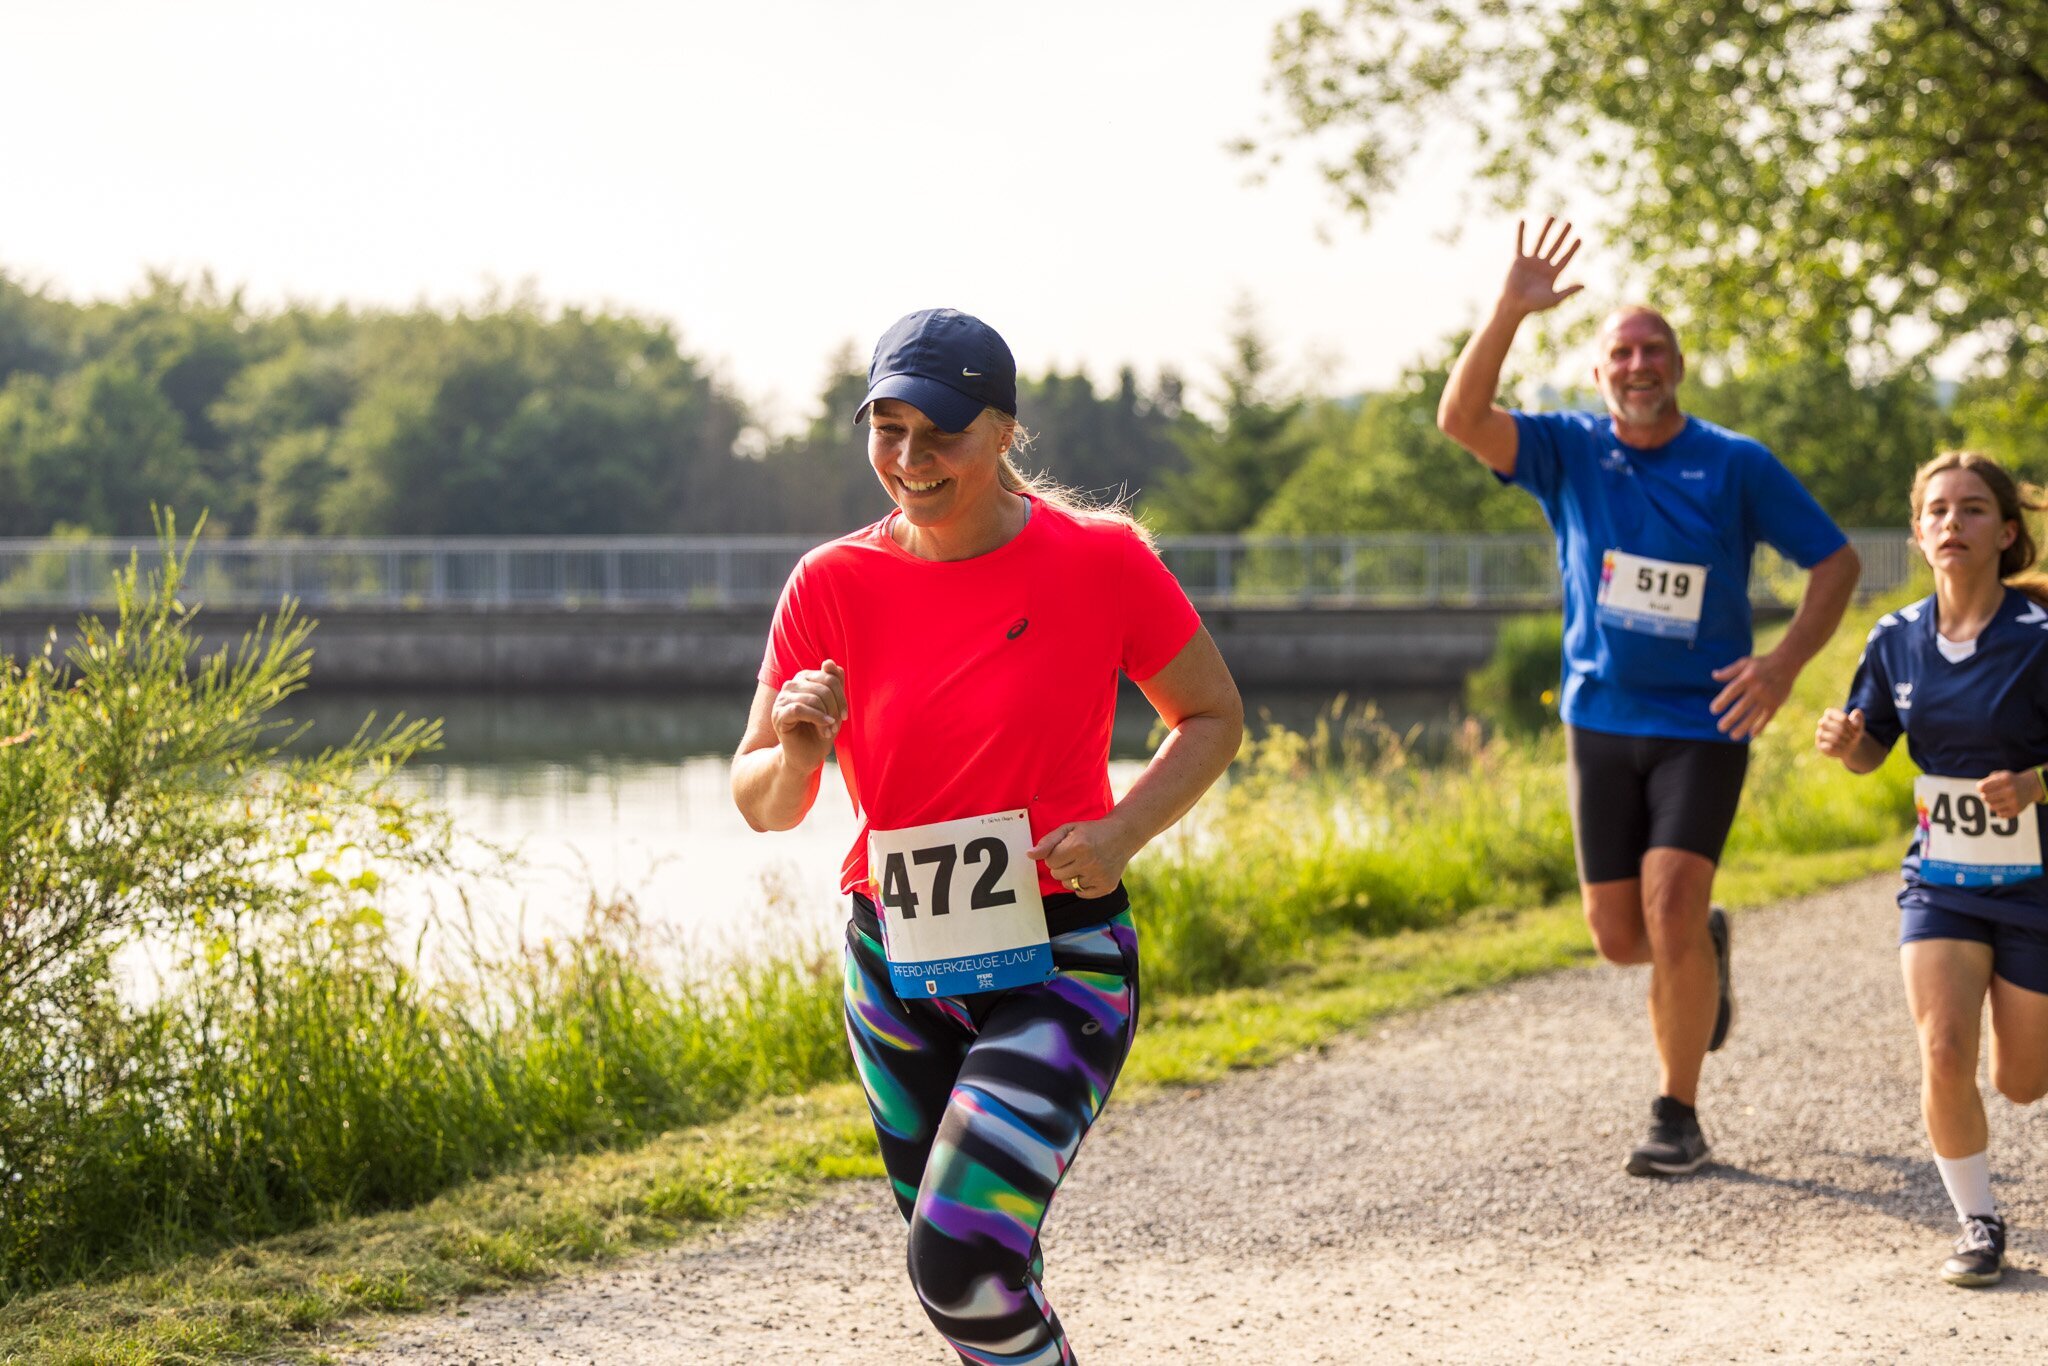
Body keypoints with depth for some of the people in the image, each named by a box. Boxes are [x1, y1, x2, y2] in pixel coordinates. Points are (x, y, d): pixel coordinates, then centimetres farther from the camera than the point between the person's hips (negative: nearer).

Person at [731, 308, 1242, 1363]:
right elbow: (762, 804, 2)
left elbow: (1212, 717, 4)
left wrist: (1120, 834, -13)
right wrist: (796, 753, -21)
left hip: (1060, 964, -4)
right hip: (896, 971, 4)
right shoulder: (834, 584, -3)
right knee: (974, 1276, 15)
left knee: (963, 1256, -21)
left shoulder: (1100, 560, -9)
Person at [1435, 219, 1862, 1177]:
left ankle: (1678, 1115, -3)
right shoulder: (1571, 451, 1)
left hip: (1702, 725, -3)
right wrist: (1510, 312, -26)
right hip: (1600, 721, 3)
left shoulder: (1737, 466, -4)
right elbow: (1461, 419, -15)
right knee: (1618, 937, 6)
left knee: (1670, 908, -16)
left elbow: (1836, 561, 2)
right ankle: (1705, 952, 42)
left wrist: (1786, 661, -13)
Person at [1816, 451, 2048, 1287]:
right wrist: (1843, 741, -13)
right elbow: (1870, 751, 9)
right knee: (1944, 1055, -16)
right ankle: (1978, 1225, 4)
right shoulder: (1897, 640, -4)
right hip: (1941, 881, 2)